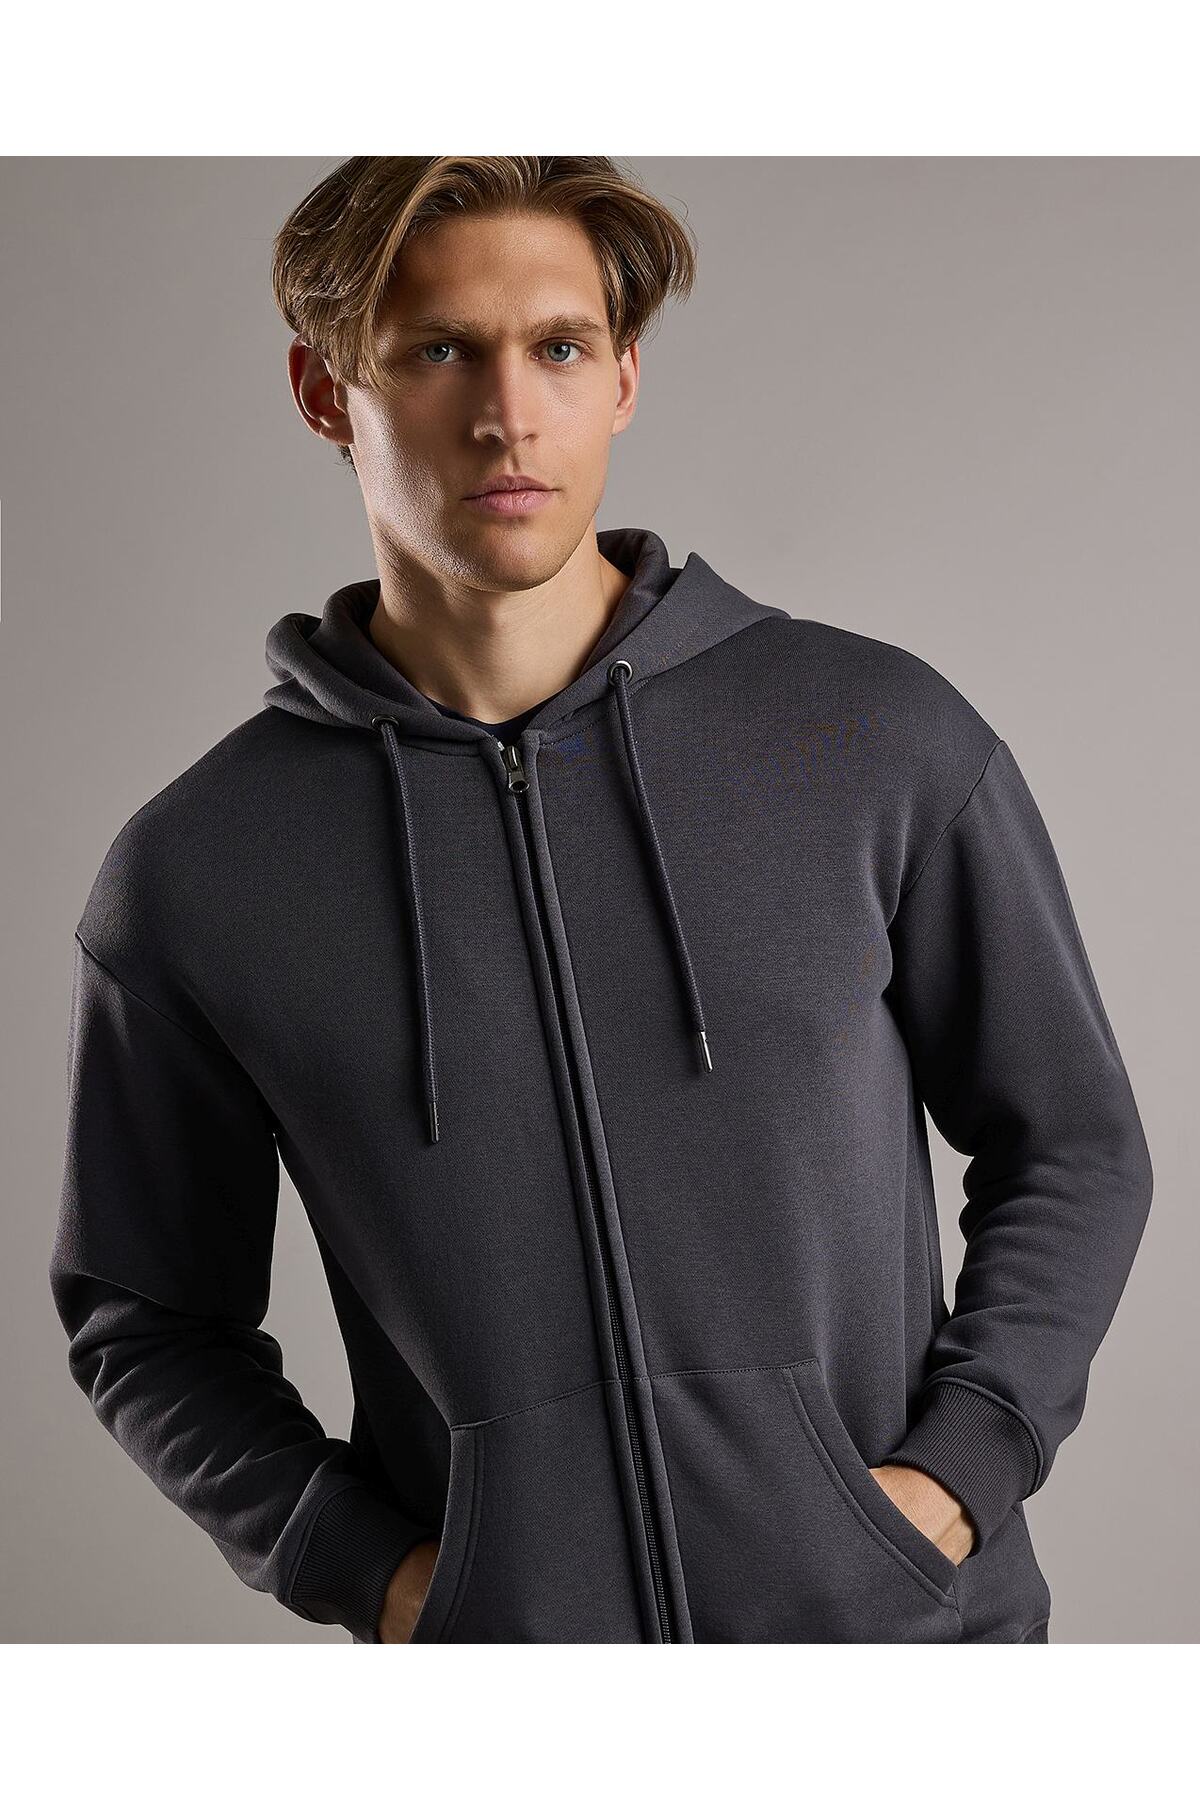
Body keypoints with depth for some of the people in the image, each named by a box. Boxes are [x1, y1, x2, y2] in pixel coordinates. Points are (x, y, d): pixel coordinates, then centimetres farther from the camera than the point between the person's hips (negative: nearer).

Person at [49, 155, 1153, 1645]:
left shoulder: (884, 739, -5)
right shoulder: (193, 874, -5)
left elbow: (1070, 1145, 4)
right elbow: (149, 1320, 5)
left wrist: (956, 1471, -7)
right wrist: (362, 1566, -7)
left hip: (902, 1625, 1)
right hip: (500, 1630, 0)